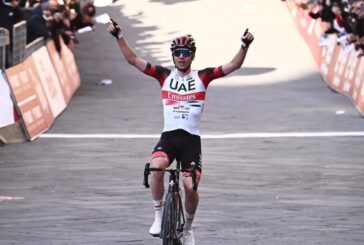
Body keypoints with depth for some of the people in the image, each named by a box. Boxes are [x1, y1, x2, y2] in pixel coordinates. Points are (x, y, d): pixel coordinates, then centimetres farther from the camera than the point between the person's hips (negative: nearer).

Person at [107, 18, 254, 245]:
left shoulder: (202, 77, 4)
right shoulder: (164, 76, 6)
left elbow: (234, 65, -2)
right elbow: (134, 60, 2)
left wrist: (245, 45, -17)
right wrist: (119, 36, -8)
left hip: (191, 139, 0)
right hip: (168, 136, 0)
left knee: (190, 187, -10)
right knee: (156, 168, -30)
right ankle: (159, 216, -11)